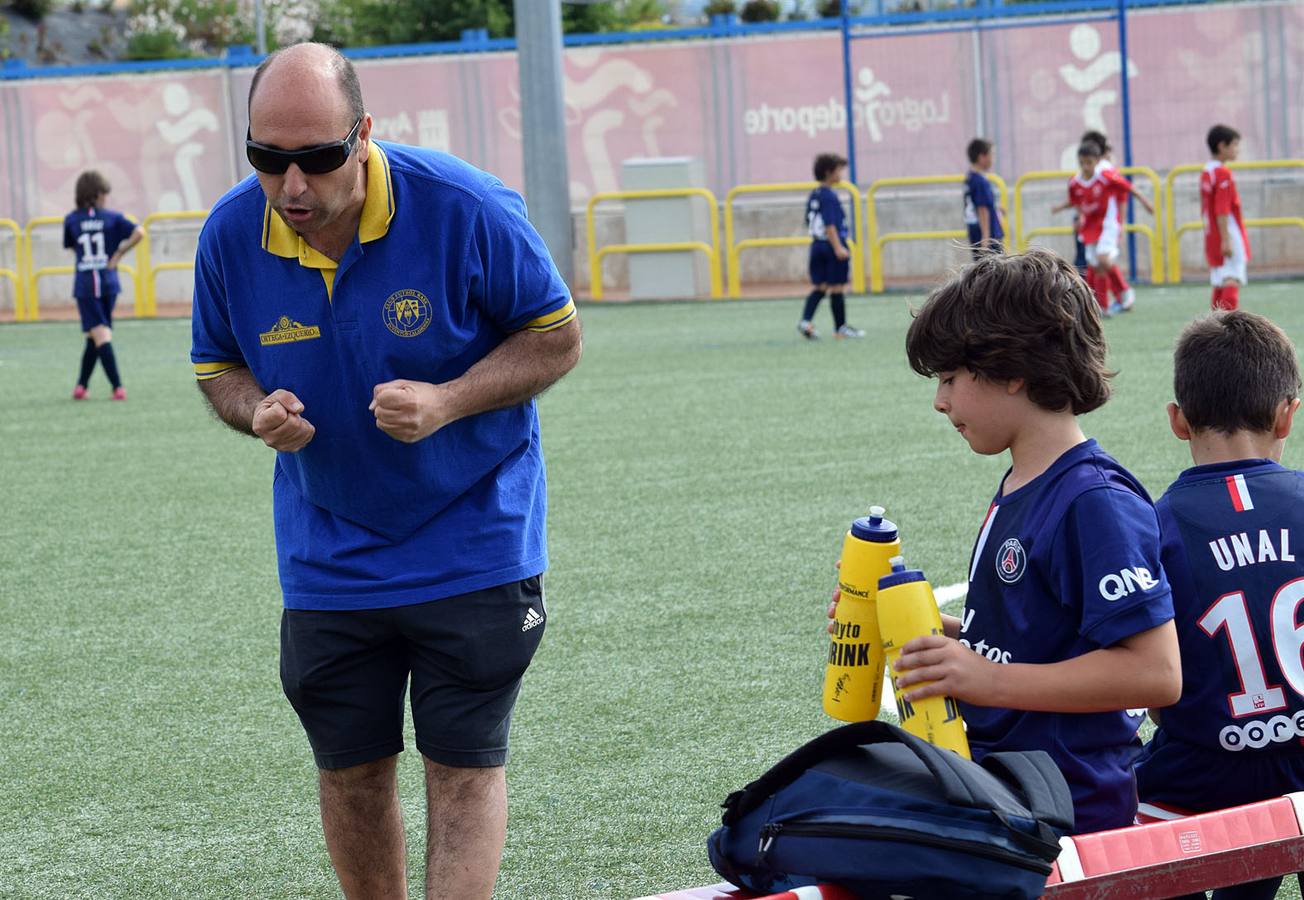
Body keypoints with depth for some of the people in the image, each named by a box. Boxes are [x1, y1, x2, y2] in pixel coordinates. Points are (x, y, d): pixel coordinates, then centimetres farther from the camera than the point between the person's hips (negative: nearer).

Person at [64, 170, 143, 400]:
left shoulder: (71, 220, 1)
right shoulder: (112, 218, 0)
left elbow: (70, 247, 13)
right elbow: (139, 233, -11)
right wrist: (118, 254, -2)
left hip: (84, 285, -1)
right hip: (108, 282, 1)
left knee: (100, 335, -5)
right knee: (96, 336, 15)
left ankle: (118, 387, -15)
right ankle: (82, 385, 18)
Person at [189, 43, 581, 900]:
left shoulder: (466, 208, -19)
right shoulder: (231, 233, -9)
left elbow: (557, 335, -8)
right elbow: (219, 366, 8)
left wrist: (447, 402, -24)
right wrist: (256, 410, -16)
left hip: (471, 547, -3)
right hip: (327, 562, 3)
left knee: (465, 766, -3)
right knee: (350, 770, 11)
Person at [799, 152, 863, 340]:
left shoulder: (813, 195, 12)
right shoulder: (829, 196, -16)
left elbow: (809, 223, 18)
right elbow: (829, 224, -22)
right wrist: (838, 248, -24)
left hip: (817, 246, 8)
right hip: (831, 245, -8)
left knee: (818, 286, 8)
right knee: (837, 287, 1)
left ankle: (805, 321, -8)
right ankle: (840, 327, 9)